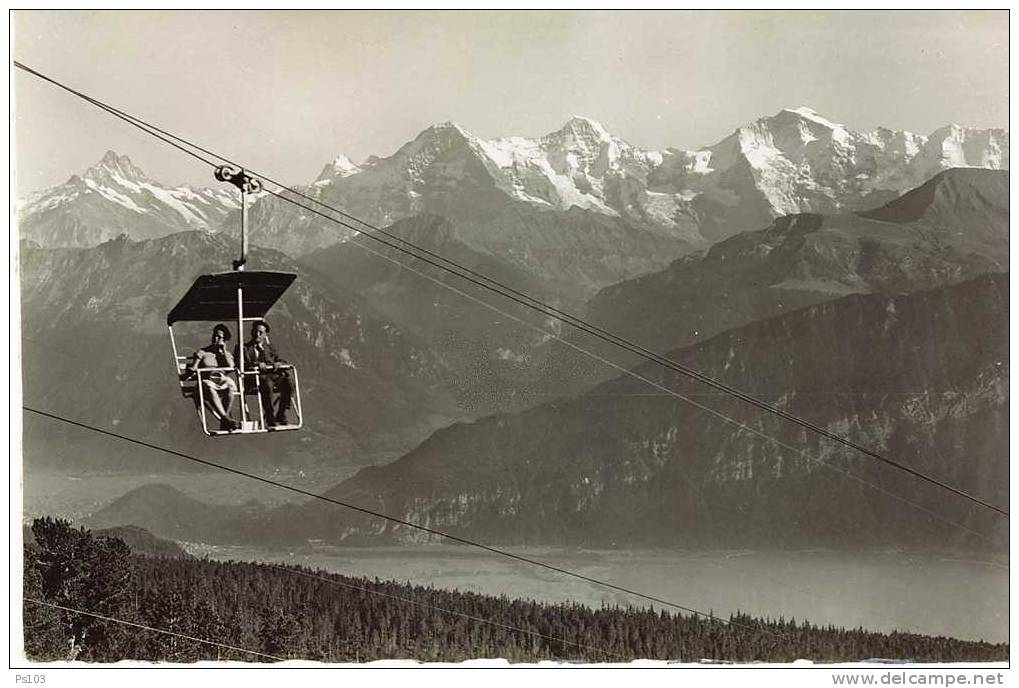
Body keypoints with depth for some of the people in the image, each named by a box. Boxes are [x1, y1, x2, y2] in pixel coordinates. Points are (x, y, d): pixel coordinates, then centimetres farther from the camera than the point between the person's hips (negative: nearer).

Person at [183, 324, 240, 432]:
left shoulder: (227, 354, 22)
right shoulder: (202, 352, 15)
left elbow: (230, 367, 1)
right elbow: (192, 369, 6)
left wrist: (223, 351, 4)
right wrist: (191, 371, -18)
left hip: (222, 381, 2)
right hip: (207, 381, -2)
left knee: (230, 385, -36)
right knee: (209, 388, -40)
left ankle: (224, 422, -36)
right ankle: (226, 418, -52)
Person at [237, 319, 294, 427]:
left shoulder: (270, 348, 30)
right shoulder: (242, 348, 17)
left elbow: (282, 362, 19)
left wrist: (278, 364, -6)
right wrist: (255, 364, -15)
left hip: (272, 375, 4)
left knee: (287, 382, -28)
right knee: (266, 383, -39)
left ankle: (281, 415, -17)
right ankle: (270, 418, -35)